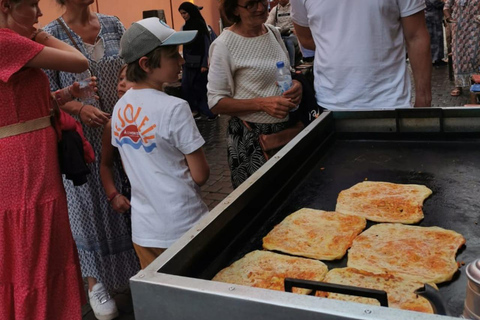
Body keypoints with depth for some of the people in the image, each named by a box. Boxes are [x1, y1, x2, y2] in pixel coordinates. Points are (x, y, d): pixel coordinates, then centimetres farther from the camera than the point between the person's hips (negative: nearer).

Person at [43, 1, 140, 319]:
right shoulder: (50, 35, -5)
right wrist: (80, 108, -23)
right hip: (83, 137, -3)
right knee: (91, 205, 6)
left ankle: (139, 271, 31)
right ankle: (96, 282, 25)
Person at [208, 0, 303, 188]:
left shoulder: (274, 33, 4)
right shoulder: (225, 45, -14)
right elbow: (216, 103, -14)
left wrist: (296, 84, -6)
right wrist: (263, 103, -25)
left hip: (286, 128, 6)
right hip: (250, 137, -6)